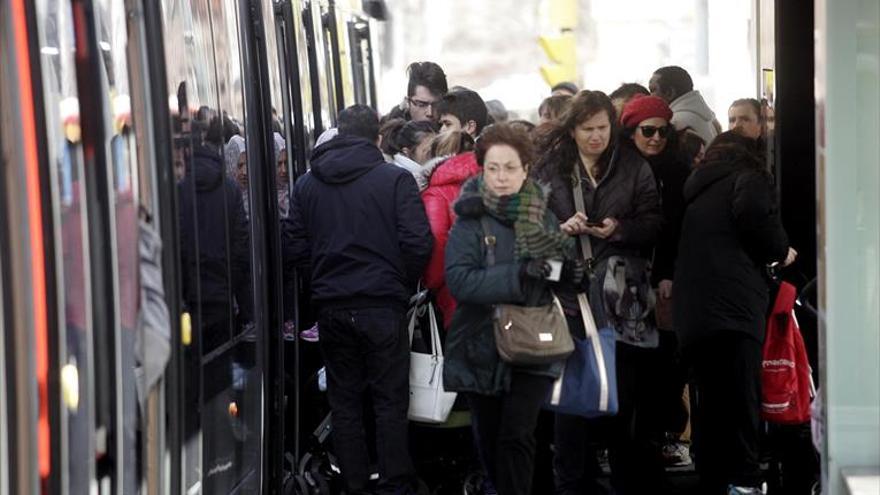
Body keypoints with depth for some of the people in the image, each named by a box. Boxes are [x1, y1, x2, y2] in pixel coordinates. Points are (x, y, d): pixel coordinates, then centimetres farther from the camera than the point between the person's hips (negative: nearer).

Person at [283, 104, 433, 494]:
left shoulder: (307, 184, 6)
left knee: (344, 402, 11)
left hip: (331, 306, 3)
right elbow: (418, 242, -11)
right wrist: (403, 284, 5)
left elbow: (293, 247, 2)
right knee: (390, 402, 5)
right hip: (382, 304, -3)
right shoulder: (396, 179, -6)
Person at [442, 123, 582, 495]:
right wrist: (517, 274, -31)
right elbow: (459, 279, -20)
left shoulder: (542, 215, 3)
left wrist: (571, 272, -12)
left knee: (517, 437, -9)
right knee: (490, 439, 12)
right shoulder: (470, 218, -7)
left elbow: (562, 269, 13)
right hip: (483, 348, -1)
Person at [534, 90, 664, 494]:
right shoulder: (550, 169, 7)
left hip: (618, 293, 0)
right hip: (569, 293, 0)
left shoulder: (635, 168, 6)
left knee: (623, 391, 3)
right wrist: (561, 230, -12)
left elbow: (654, 223, 4)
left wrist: (620, 230, -14)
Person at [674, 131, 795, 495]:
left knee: (710, 405, 9)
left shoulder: (697, 190, 29)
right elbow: (755, 215, -11)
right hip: (733, 304, -7)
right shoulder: (748, 178, 8)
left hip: (690, 311, 7)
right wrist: (781, 250, 2)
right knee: (741, 399, -11)